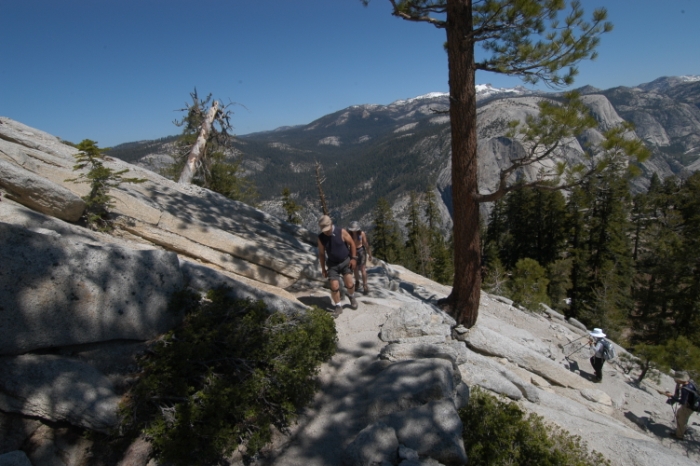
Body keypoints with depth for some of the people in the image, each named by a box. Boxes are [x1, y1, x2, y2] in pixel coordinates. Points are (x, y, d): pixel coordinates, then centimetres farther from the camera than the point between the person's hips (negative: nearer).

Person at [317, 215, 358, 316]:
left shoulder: (341, 232, -17)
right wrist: (323, 268, 4)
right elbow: (321, 254, 1)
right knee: (334, 286, -6)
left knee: (349, 284, -6)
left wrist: (353, 258, -9)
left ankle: (351, 297, 27)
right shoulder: (321, 237, -10)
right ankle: (338, 306, 13)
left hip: (346, 261, -1)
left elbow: (352, 243, -6)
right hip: (332, 264, 2)